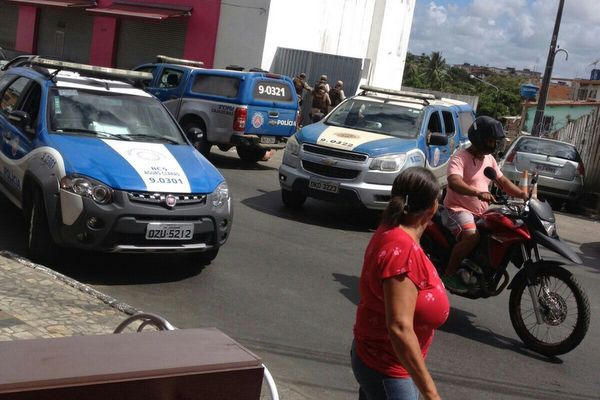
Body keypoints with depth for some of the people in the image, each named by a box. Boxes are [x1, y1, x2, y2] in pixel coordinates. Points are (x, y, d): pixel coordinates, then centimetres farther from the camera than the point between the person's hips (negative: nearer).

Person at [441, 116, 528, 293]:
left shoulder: (489, 158, 12)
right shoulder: (460, 158, -15)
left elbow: (503, 181, 19)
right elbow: (453, 182, -33)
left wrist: (524, 195, 4)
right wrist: (478, 193, -49)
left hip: (481, 212, 9)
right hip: (458, 209, -9)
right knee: (471, 235, -34)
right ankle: (448, 274, -19)